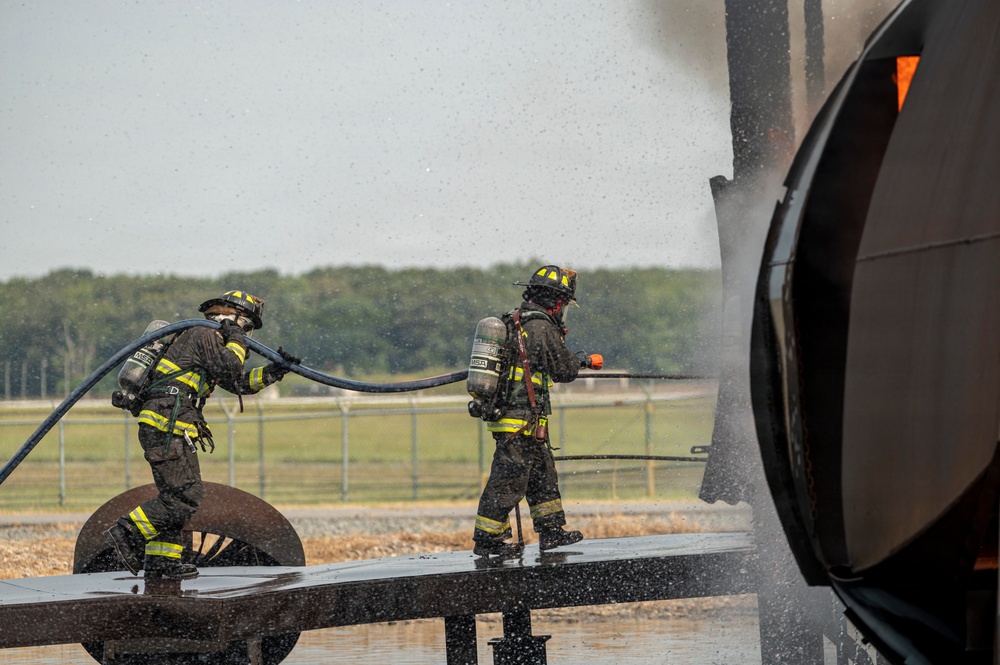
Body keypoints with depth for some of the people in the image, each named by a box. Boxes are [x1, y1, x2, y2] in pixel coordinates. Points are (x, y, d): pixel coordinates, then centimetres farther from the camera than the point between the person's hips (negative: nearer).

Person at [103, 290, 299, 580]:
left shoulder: (210, 339, 28)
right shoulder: (204, 335, -3)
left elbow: (238, 382, 30)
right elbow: (229, 368, -16)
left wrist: (274, 370, 20)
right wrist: (236, 341, 0)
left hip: (160, 428, 11)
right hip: (168, 425, -11)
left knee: (175, 496, 13)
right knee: (186, 495, -13)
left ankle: (161, 560, 14)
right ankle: (126, 533, -13)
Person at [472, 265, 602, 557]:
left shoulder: (512, 320, 11)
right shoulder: (543, 328, -15)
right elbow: (564, 370, -7)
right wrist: (584, 361, 14)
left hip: (501, 411, 10)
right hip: (522, 420, -10)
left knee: (543, 472, 18)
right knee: (508, 479, -4)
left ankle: (551, 531, 26)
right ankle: (487, 539, 1)